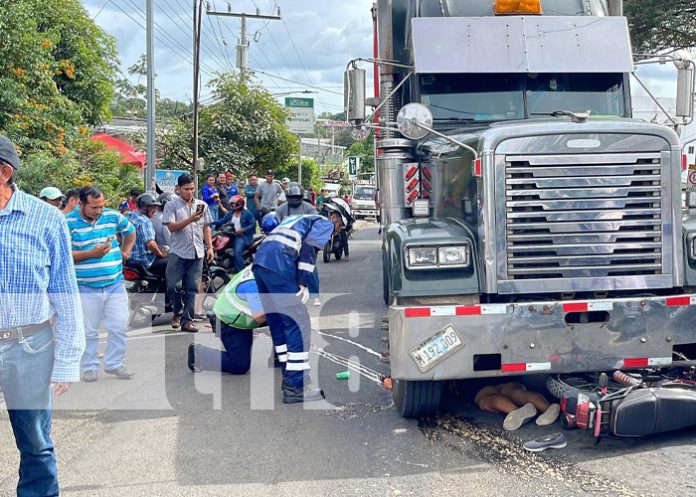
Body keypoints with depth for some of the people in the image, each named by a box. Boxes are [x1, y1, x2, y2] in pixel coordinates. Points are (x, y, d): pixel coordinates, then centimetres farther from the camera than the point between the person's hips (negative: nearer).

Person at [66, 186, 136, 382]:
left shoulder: (112, 216, 2)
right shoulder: (68, 223, -9)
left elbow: (130, 232, 21)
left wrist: (125, 252, 10)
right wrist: (91, 254, -20)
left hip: (115, 284, 3)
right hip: (87, 288, -3)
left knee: (119, 327, 5)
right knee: (89, 331, 7)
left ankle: (114, 364, 21)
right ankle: (89, 367, 22)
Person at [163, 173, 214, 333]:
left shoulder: (202, 205, 12)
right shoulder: (171, 205, 1)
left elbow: (206, 228, 15)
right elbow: (171, 226, -10)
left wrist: (209, 247, 7)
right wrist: (190, 219, -21)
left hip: (197, 253, 3)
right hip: (177, 252, -3)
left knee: (192, 288, 2)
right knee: (173, 285, -5)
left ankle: (187, 320, 8)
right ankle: (177, 312, 20)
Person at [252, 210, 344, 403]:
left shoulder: (301, 218, 36)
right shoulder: (325, 223, 12)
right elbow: (309, 246, -6)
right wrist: (303, 282, -10)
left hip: (259, 262, 9)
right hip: (279, 266, -9)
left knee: (277, 324, 16)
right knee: (298, 324, -6)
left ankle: (289, 377, 24)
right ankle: (295, 387, -7)